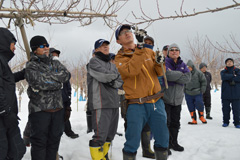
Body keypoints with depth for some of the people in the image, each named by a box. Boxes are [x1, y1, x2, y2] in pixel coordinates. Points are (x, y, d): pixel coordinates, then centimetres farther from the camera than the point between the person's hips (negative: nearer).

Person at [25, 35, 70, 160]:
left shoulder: (55, 62, 14)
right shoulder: (31, 66, -2)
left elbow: (66, 75, -2)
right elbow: (40, 83, -17)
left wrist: (48, 75, -11)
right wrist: (57, 83, -6)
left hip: (57, 108, 5)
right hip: (40, 109, -5)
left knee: (54, 140, 13)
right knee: (39, 142, 1)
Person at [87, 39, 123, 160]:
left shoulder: (112, 65, 22)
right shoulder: (94, 61, 0)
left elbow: (120, 82, 13)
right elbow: (105, 76, -15)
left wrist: (113, 82, -7)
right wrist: (115, 75, 2)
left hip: (114, 103, 8)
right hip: (101, 103, -7)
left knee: (110, 134, 14)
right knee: (100, 135, -12)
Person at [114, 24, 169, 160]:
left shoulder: (149, 51, 13)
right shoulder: (119, 58, 0)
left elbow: (160, 72, 9)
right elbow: (131, 70, -20)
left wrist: (159, 63, -13)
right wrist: (140, 47, -23)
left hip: (156, 102, 4)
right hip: (136, 105, -4)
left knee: (163, 138, 12)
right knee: (133, 142, -1)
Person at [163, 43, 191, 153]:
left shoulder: (182, 64, 11)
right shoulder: (164, 62, -6)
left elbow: (188, 78, -6)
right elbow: (167, 74, -26)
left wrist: (173, 75, -16)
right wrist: (180, 74, -13)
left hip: (177, 99, 6)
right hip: (165, 98, -6)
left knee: (175, 122, 15)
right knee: (165, 122, -2)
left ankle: (173, 142, 31)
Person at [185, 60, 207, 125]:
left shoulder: (198, 73, -4)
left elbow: (204, 81, 2)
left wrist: (202, 90, -3)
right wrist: (184, 90, 6)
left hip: (197, 93, -2)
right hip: (188, 94, 2)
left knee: (199, 105, -1)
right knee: (191, 108, 5)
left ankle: (201, 117, 24)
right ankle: (194, 120, 16)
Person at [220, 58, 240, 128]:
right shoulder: (223, 72, 12)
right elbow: (224, 77, -12)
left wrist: (229, 78, -9)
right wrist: (234, 76, -9)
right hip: (225, 94, 1)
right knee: (225, 109, 4)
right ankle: (226, 122, 17)